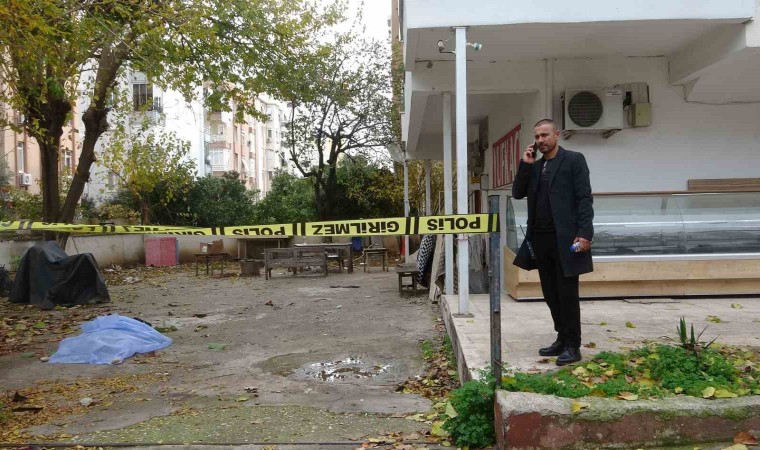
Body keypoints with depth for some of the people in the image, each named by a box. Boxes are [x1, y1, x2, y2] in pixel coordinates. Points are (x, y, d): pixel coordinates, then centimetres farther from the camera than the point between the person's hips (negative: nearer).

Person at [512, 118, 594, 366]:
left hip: (564, 239, -6)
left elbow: (584, 198, -9)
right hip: (540, 239, 7)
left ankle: (573, 345, 7)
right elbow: (518, 193, 10)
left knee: (567, 293, -2)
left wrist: (585, 232, -19)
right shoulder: (534, 166, 17)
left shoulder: (573, 160, -2)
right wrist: (525, 165, 1)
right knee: (551, 293, 12)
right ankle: (562, 339, 23)